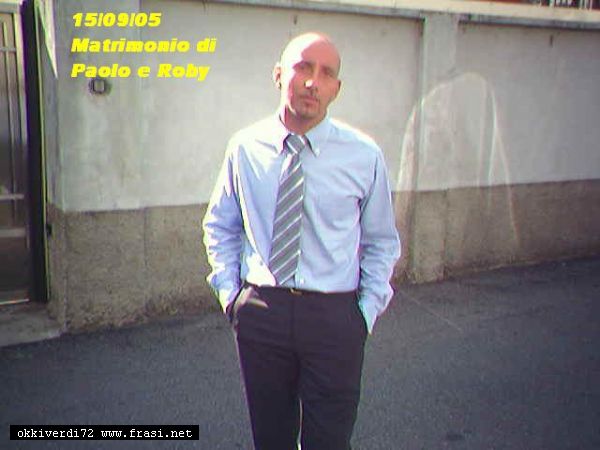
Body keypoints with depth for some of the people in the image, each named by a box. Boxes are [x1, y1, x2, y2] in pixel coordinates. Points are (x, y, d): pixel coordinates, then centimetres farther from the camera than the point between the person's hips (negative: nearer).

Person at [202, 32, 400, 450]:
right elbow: (220, 225, 13)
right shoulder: (245, 147, 0)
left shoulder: (365, 155, -4)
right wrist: (229, 290, 4)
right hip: (260, 310, 2)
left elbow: (382, 242, 6)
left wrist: (367, 310, -3)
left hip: (335, 316, -1)